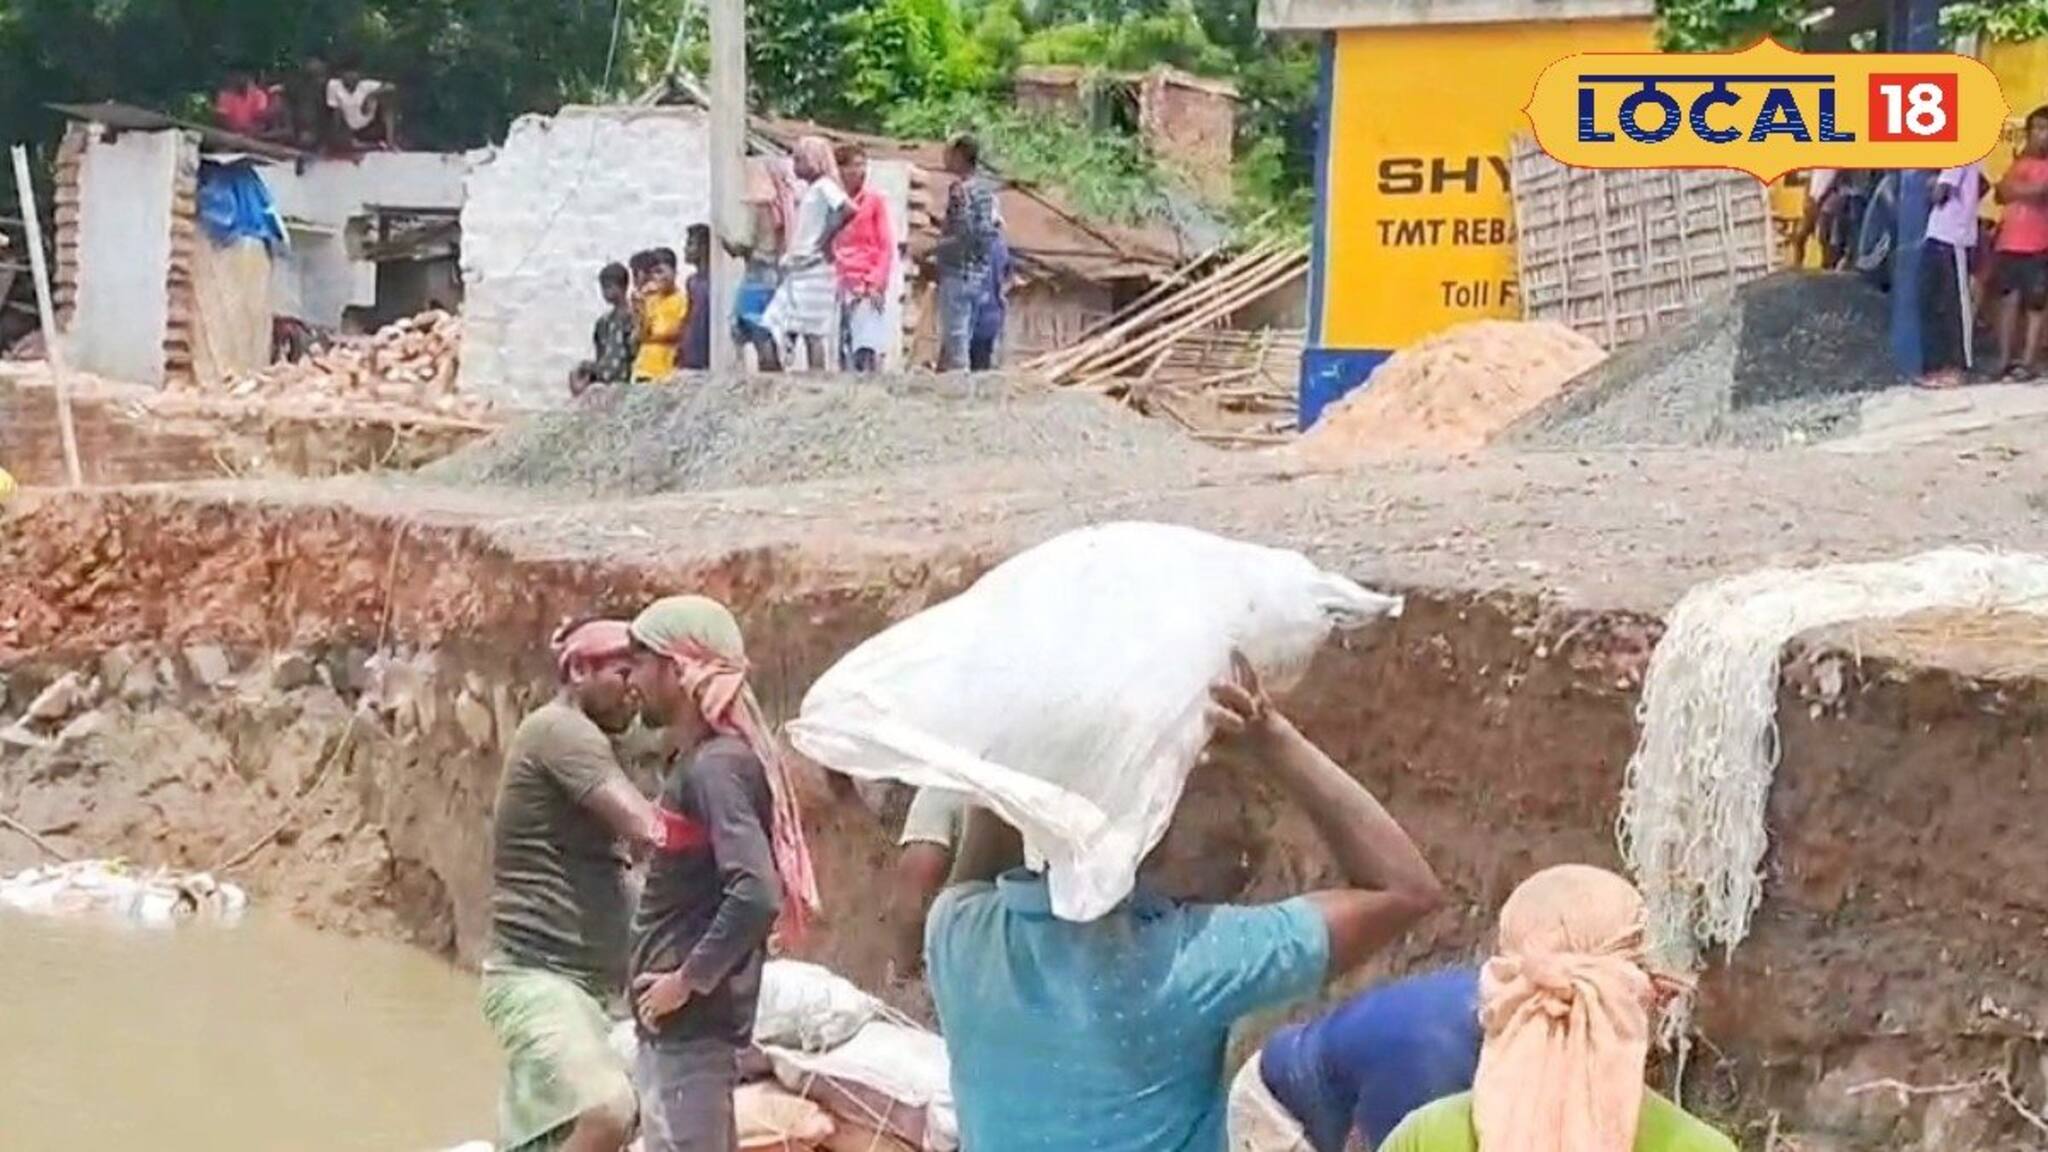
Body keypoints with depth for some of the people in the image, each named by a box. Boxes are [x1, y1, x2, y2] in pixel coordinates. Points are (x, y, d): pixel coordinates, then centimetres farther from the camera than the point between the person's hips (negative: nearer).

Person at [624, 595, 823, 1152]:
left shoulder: (714, 766, -17)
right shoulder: (697, 760, 13)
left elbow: (756, 893, -28)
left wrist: (689, 979, -19)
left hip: (691, 1018, -10)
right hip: (684, 1019, 10)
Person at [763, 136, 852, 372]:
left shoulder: (823, 186, -7)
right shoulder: (809, 190, 19)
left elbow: (848, 210, -23)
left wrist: (826, 238, -18)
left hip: (814, 270, -9)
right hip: (797, 269, 9)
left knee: (811, 332, -9)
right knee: (776, 329, 5)